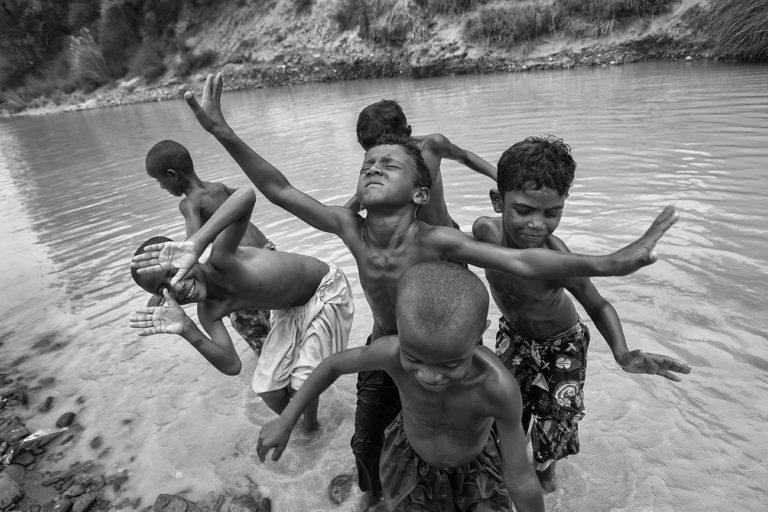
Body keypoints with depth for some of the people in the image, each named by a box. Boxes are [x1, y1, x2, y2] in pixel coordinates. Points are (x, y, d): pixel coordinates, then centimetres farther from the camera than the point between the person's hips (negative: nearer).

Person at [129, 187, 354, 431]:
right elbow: (232, 366, -20)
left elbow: (247, 195, -50)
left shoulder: (221, 259, -34)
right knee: (268, 390, 4)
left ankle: (310, 424, 27)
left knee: (301, 386, -8)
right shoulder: (208, 313, -13)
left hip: (326, 289, -6)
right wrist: (187, 331, -31)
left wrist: (195, 244, -61)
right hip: (291, 309, 6)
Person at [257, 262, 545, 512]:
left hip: (478, 461, 0)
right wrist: (286, 420, -8)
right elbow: (336, 363, -16)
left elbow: (521, 479, -27)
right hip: (412, 454, 1)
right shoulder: (391, 352, -38)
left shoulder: (499, 386, -42)